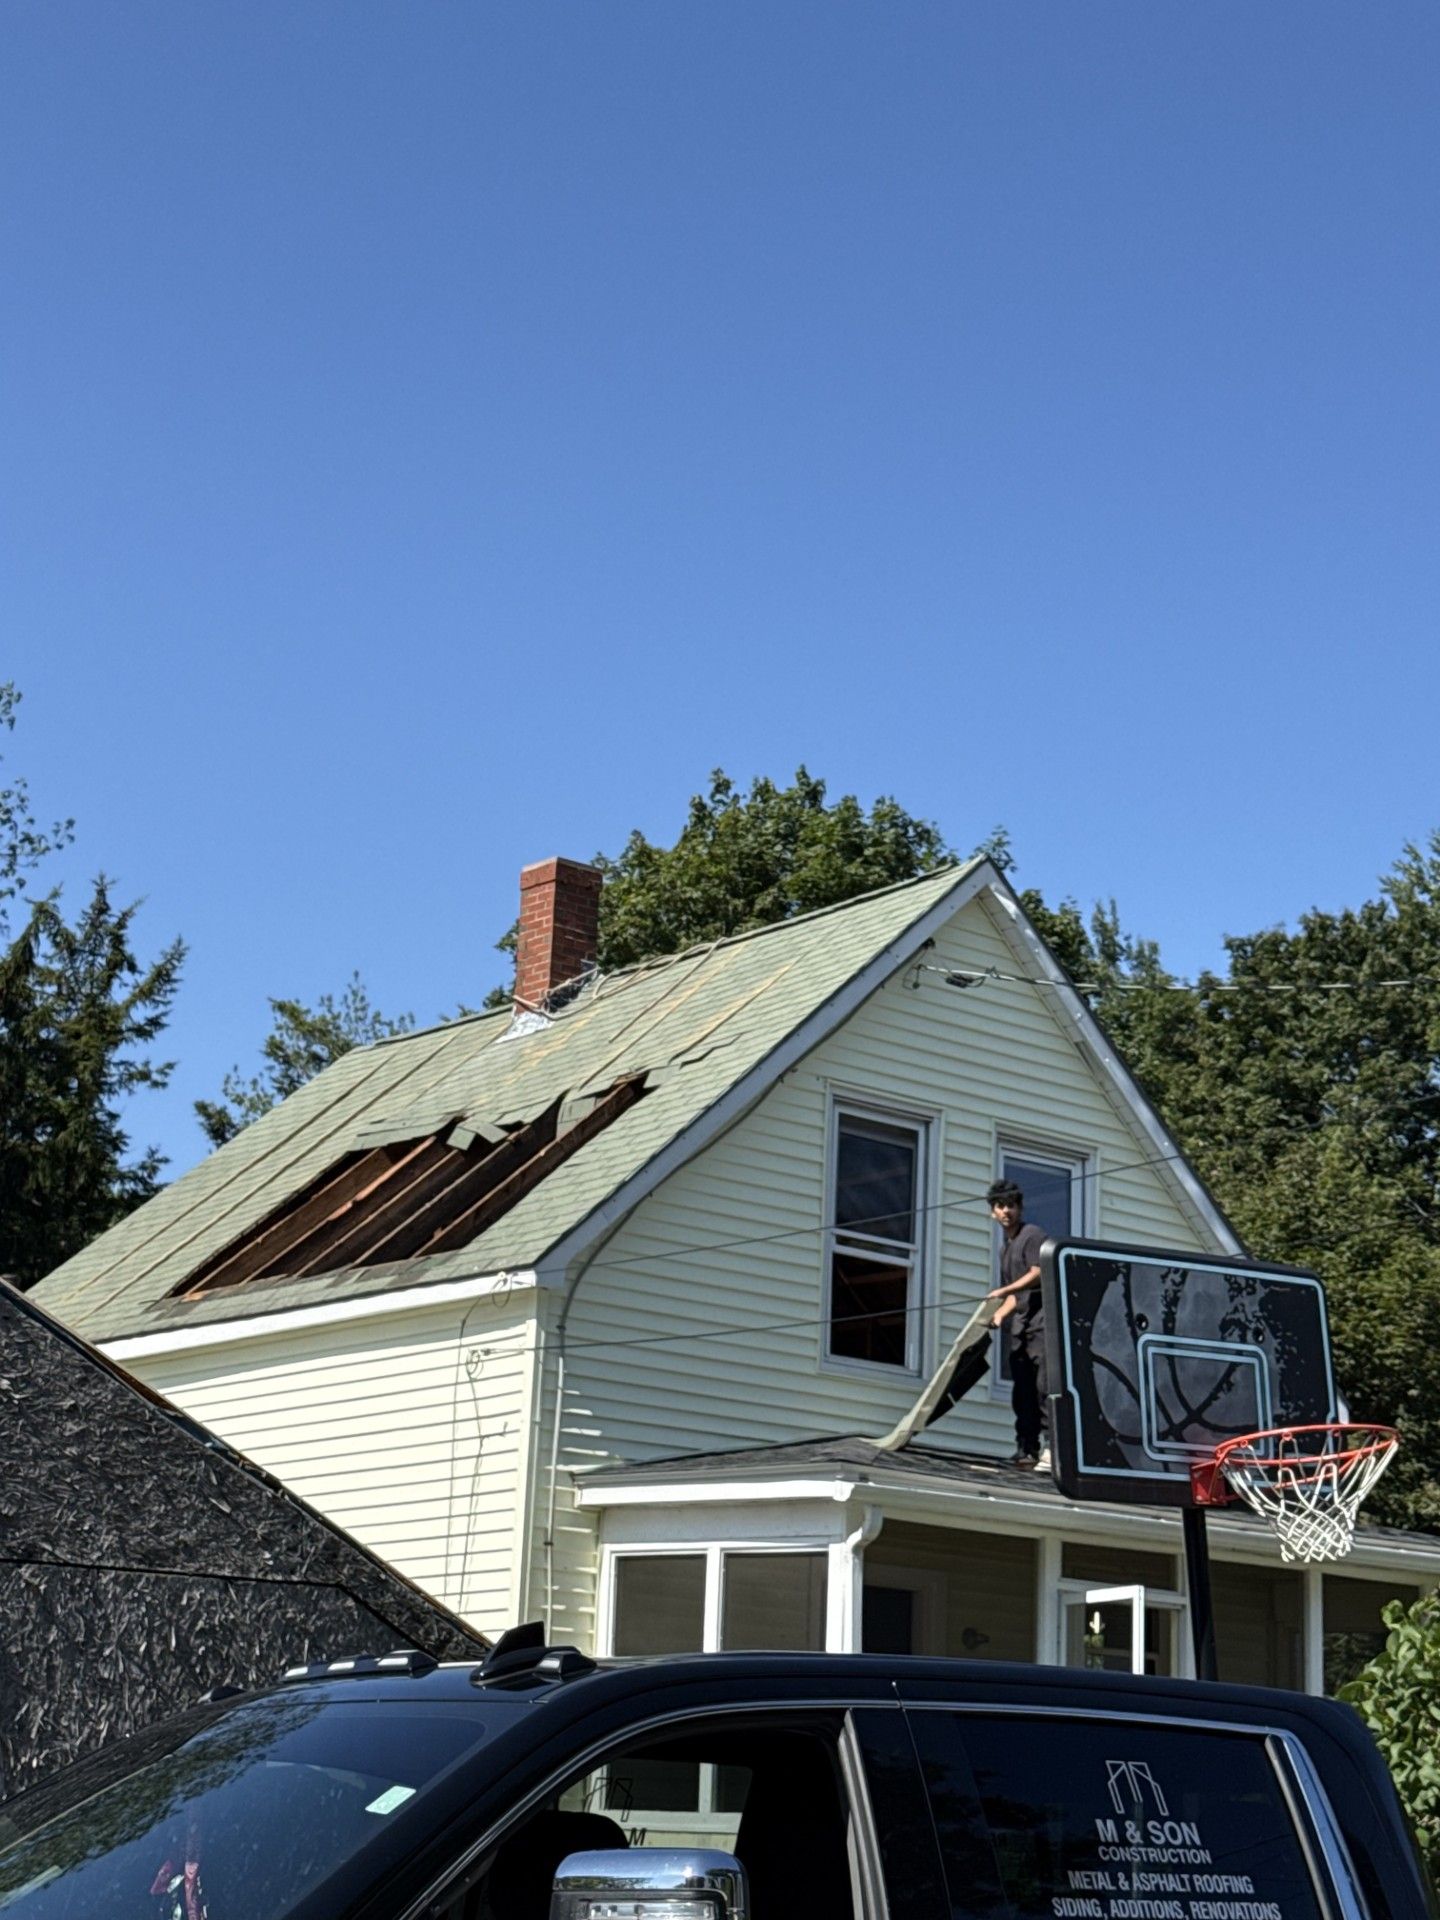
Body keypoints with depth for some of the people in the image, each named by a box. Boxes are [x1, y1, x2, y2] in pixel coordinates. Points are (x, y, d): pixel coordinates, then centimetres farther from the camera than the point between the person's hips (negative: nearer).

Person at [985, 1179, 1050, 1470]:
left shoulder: (1033, 1234, -1)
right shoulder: (1005, 1248, 24)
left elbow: (1038, 1274, -12)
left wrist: (1004, 1291, -11)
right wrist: (999, 1315, 12)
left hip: (1041, 1319, -9)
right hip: (1020, 1325, 9)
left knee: (1044, 1385, -16)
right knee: (1022, 1390, 6)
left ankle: (1051, 1446, -20)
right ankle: (1027, 1449, 7)